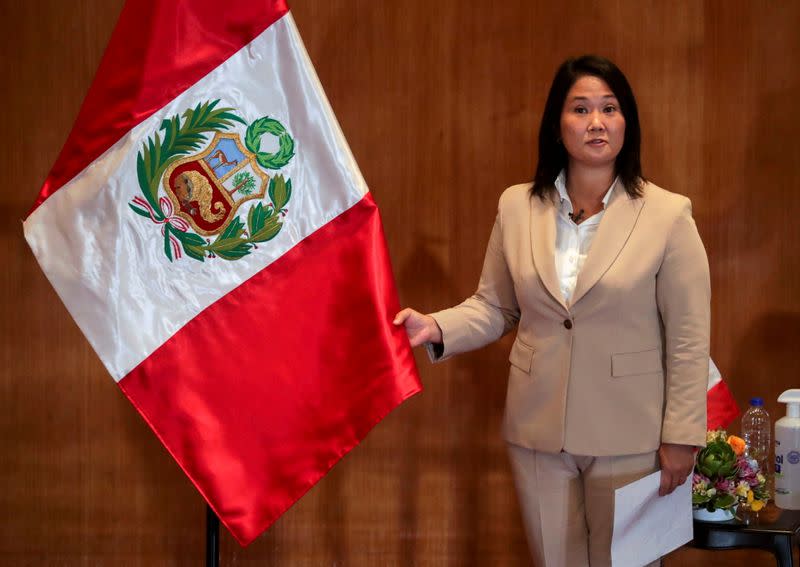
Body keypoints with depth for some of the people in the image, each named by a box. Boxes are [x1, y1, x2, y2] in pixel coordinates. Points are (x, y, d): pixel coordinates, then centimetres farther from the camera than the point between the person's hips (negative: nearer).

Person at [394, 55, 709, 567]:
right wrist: (437, 328, -12)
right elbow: (494, 308, 7)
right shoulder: (517, 206, 1)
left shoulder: (668, 215, -8)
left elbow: (688, 339, -7)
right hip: (538, 431, 3)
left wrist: (681, 436, -8)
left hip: (627, 434, -3)